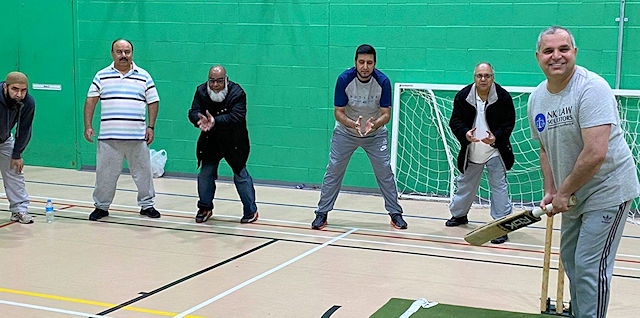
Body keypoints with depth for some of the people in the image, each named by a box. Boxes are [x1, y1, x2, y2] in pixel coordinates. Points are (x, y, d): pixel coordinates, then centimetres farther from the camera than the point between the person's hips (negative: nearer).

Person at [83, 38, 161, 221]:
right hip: (108, 137, 0)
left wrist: (151, 127, 0)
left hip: (137, 137, 0)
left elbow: (153, 102, 8)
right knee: (105, 173, 5)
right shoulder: (102, 76, 6)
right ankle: (101, 206, 19)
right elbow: (90, 101, 6)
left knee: (143, 172, 6)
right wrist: (88, 126, -1)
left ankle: (147, 204, 20)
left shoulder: (144, 77, 6)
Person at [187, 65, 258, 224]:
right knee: (205, 174, 7)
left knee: (240, 174, 0)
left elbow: (237, 116, -32)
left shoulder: (237, 93, -20)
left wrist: (215, 121, -46)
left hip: (234, 143, -4)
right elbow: (193, 112, -15)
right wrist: (201, 120, -40)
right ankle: (205, 208, 25)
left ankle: (251, 211, 11)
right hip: (210, 142, 4)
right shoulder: (201, 91, -7)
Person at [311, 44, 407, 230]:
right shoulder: (344, 79, -23)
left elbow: (386, 113, -17)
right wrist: (353, 124, -36)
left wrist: (374, 124, -38)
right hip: (345, 132, 0)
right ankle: (322, 214, 10)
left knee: (385, 172, -2)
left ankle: (396, 214, 12)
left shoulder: (383, 81, -21)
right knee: (333, 171, -1)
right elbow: (338, 112, -17)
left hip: (375, 134, 0)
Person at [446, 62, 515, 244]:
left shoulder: (503, 97, -12)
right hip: (471, 152, 3)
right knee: (465, 184, 19)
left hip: (495, 151, -3)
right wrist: (465, 134, -25)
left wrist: (495, 137, -26)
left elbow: (508, 123, -8)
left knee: (499, 186, -6)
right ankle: (458, 214, 41)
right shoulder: (463, 96, -6)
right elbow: (455, 121, -4)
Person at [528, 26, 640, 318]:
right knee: (570, 259, 19)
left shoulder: (591, 88, -24)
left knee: (590, 266, -10)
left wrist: (564, 193, -20)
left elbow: (596, 154, -30)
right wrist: (550, 192, 2)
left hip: (607, 191, -8)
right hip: (573, 194, 8)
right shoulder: (537, 98, 1)